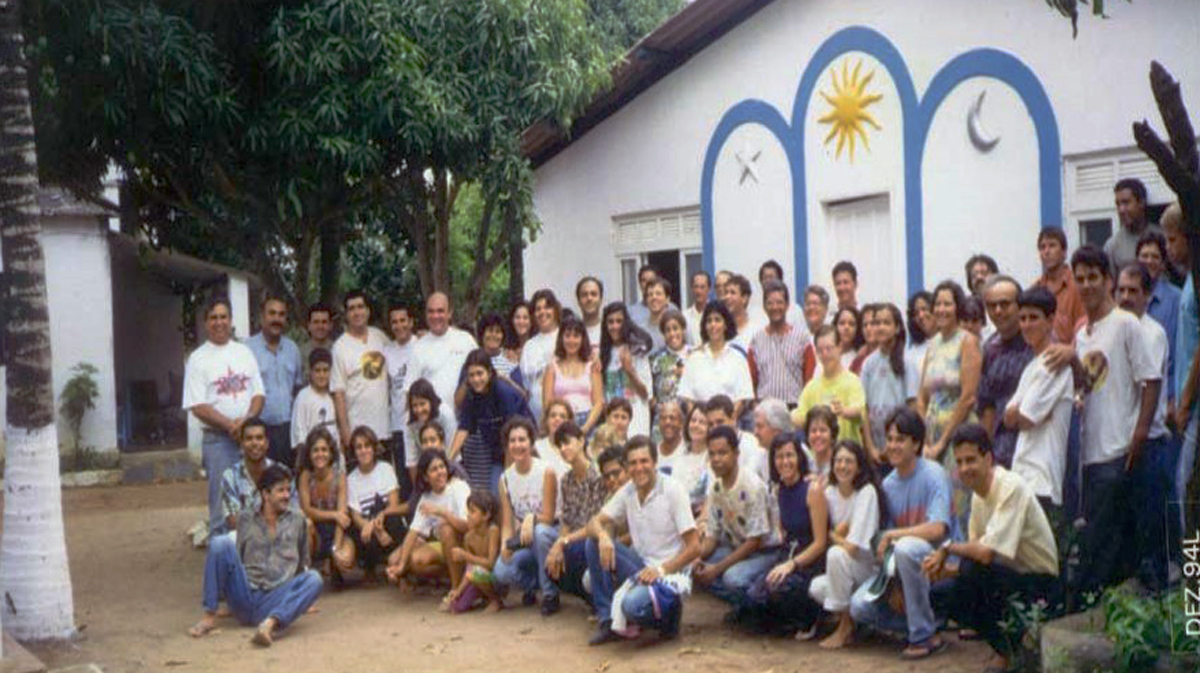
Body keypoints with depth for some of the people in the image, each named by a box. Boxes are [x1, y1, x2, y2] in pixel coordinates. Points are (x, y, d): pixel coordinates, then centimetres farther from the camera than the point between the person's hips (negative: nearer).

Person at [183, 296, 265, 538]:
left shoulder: (244, 353, 12)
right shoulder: (198, 359, 0)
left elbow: (258, 394, 9)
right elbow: (198, 408, -8)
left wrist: (247, 420, -11)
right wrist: (231, 425, -16)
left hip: (251, 436, 4)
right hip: (218, 440, -4)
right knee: (221, 505, -2)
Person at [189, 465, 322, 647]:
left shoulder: (296, 520, 17)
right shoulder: (246, 519, 15)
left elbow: (302, 562, 24)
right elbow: (236, 558, 21)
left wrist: (300, 600, 22)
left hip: (275, 602, 0)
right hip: (244, 596, 0)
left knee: (314, 579, -29)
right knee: (221, 543, -19)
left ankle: (271, 623, -51)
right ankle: (209, 617, -20)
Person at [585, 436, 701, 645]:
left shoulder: (673, 491, -13)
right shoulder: (628, 492, 3)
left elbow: (694, 548, -14)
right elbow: (594, 523, 0)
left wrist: (661, 570, -25)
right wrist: (602, 536, -24)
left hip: (671, 572, -6)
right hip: (641, 565, 6)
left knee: (633, 606, -34)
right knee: (594, 543, -13)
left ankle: (670, 610, 2)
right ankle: (609, 620, -7)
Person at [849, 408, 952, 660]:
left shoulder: (933, 474, -13)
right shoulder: (888, 484, 5)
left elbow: (937, 529, -24)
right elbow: (886, 539, 6)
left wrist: (892, 535, -18)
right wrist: (889, 580, -9)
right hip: (900, 566, 6)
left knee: (906, 547, -39)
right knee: (859, 607, -13)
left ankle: (925, 636, -23)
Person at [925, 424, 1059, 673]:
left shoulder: (1012, 488, -23)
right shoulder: (978, 494, 4)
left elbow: (986, 553, -31)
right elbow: (975, 548, 9)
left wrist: (948, 548, -14)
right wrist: (942, 562, -9)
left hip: (1039, 586, -8)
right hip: (1008, 575, 8)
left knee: (974, 568, -31)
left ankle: (1004, 651, -9)